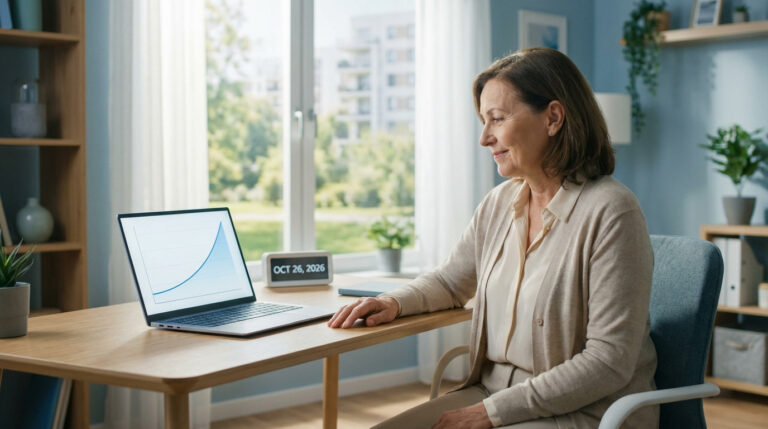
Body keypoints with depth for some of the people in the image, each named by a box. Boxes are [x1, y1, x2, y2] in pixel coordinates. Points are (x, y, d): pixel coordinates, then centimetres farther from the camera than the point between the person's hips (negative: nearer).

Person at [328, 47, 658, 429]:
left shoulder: (610, 212, -16)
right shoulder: (500, 203, 6)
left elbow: (609, 362, -18)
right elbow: (450, 280, 23)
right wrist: (394, 302, 1)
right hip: (493, 394, 7)